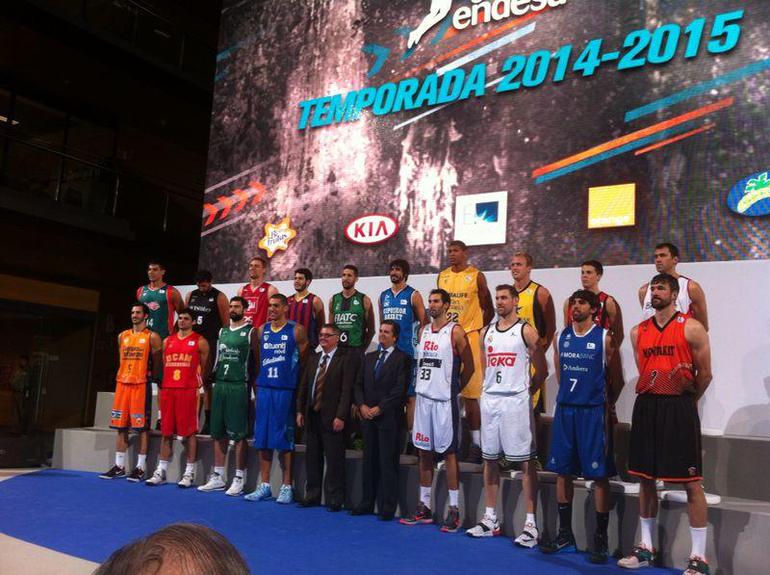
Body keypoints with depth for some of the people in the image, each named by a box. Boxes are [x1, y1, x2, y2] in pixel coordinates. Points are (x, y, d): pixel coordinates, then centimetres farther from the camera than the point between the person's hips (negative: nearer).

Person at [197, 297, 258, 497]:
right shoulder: (222, 331, 15)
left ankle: (239, 478, 5)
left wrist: (255, 387, -8)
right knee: (218, 433, 10)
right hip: (220, 384, 6)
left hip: (239, 386, -6)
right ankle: (218, 477, 19)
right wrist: (212, 381, 13)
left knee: (239, 434, -2)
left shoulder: (250, 332, -3)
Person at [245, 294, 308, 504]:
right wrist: (259, 380, 12)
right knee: (262, 437, 7)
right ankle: (264, 485, 16)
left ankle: (286, 486, 10)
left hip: (285, 390, -4)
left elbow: (304, 360, 0)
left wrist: (293, 379, 1)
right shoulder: (262, 330, 10)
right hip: (264, 388, 5)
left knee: (284, 439, 0)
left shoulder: (296, 331, -3)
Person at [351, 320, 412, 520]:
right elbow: (359, 384, 14)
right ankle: (367, 503, 18)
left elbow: (400, 388, -11)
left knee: (388, 463, -2)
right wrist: (362, 405, -2)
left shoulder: (403, 359, -3)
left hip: (388, 417, -6)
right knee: (369, 461, 10)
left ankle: (387, 508, 5)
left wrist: (380, 408, -13)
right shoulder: (369, 357, 16)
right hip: (367, 416, 6)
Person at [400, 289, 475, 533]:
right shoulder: (423, 331, 13)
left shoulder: (455, 332, -7)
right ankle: (424, 507, 20)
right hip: (423, 397, 7)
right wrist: (423, 385, 11)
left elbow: (469, 367, -4)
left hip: (444, 400, -6)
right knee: (424, 452, 10)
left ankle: (454, 510, 6)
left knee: (449, 453, -2)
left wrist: (452, 390, 1)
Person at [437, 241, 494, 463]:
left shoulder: (476, 276, -2)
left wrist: (479, 330, -5)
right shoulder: (442, 276, 12)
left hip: (468, 336, -5)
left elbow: (488, 309, 2)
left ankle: (476, 443, 3)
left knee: (470, 392, -4)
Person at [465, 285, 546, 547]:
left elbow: (541, 370, -2)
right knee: (489, 459, 11)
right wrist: (490, 389, 12)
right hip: (489, 400, 6)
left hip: (516, 402, -6)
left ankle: (531, 523, 3)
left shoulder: (526, 331, -4)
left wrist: (525, 393, 0)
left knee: (527, 462, -2)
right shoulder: (487, 332, 12)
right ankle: (490, 519, 21)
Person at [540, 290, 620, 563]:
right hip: (564, 409, 5)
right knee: (563, 472, 9)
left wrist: (605, 404, 4)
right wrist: (569, 395, 13)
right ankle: (565, 534, 22)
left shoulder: (604, 337, -4)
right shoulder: (562, 336, 9)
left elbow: (615, 378, 0)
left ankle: (601, 540, 11)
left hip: (593, 411, -4)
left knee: (599, 474, 0)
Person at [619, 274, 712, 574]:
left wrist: (685, 402, 9)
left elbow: (704, 374, -1)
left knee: (691, 482, -1)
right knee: (646, 478, 12)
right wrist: (654, 398, 12)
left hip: (679, 408, -5)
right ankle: (646, 547, 25)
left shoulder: (692, 328, -5)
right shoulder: (638, 332, 10)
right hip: (647, 407, 5)